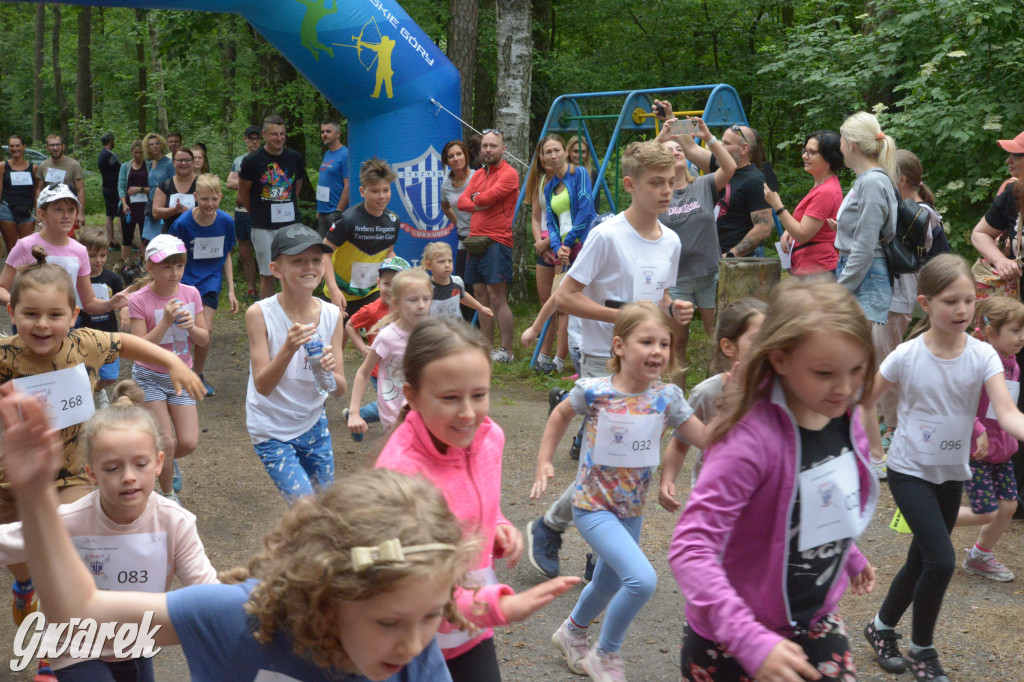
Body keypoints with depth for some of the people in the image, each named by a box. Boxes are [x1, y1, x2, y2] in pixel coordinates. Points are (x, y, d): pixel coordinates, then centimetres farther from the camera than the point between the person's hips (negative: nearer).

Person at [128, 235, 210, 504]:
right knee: (167, 442, -10)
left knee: (189, 443, -5)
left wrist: (191, 327, -19)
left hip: (181, 376, 4)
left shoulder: (191, 294, -4)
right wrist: (165, 322, -28)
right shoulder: (139, 300, -15)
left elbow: (205, 340, 2)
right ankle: (168, 495, 14)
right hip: (150, 377, -3)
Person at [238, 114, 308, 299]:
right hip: (264, 228, -2)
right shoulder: (252, 161, -5)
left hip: (291, 223, 3)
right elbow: (243, 194, 7)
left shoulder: (295, 158, 4)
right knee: (267, 275, 3)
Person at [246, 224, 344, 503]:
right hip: (272, 431, -4)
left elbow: (340, 390, -6)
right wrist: (289, 348, -36)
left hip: (314, 425, 4)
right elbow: (262, 386, -21)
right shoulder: (260, 314, -18)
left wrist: (329, 372, -29)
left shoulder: (332, 315, -7)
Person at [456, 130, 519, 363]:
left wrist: (476, 197, 4)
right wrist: (479, 204, -9)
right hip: (475, 241, 8)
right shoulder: (478, 175, 19)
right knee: (480, 295, 10)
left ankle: (506, 351, -5)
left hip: (496, 242, -8)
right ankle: (487, 347, 17)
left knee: (497, 297, -9)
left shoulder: (509, 174, -6)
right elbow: (462, 202, 10)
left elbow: (487, 197, -17)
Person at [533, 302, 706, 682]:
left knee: (609, 585, 24)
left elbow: (706, 438, -11)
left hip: (632, 510, 5)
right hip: (593, 505, -5)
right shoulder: (594, 391, -17)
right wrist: (544, 462, 1)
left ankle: (572, 633, 56)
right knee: (642, 579, -23)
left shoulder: (667, 397, -9)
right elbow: (562, 414, 3)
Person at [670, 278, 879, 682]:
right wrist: (751, 642, -42)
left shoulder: (846, 417, -7)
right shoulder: (752, 439, -30)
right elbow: (690, 548, -35)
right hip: (729, 640, -6)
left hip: (816, 619, 6)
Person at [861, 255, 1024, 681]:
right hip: (910, 470, -4)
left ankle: (882, 628, 39)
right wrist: (874, 444, -2)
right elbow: (865, 400, -2)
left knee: (921, 562, 15)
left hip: (952, 474, 4)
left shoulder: (983, 356, -11)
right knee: (941, 561, -16)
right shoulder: (907, 356, -15)